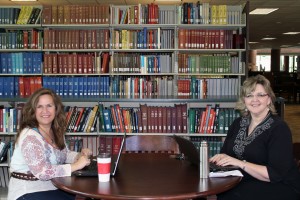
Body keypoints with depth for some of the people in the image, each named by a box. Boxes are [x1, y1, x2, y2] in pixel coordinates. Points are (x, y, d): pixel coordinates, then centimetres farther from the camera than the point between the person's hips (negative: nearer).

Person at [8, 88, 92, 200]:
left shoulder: (56, 132, 3)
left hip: (51, 188, 7)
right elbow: (42, 171, -28)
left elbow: (63, 155, 17)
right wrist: (76, 165, -23)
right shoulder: (30, 136, -21)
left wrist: (80, 155, -3)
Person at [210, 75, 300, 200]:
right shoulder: (238, 123, 7)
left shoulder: (279, 128, -13)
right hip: (246, 182, 5)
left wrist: (240, 163, -26)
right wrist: (221, 157, -12)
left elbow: (276, 174, -20)